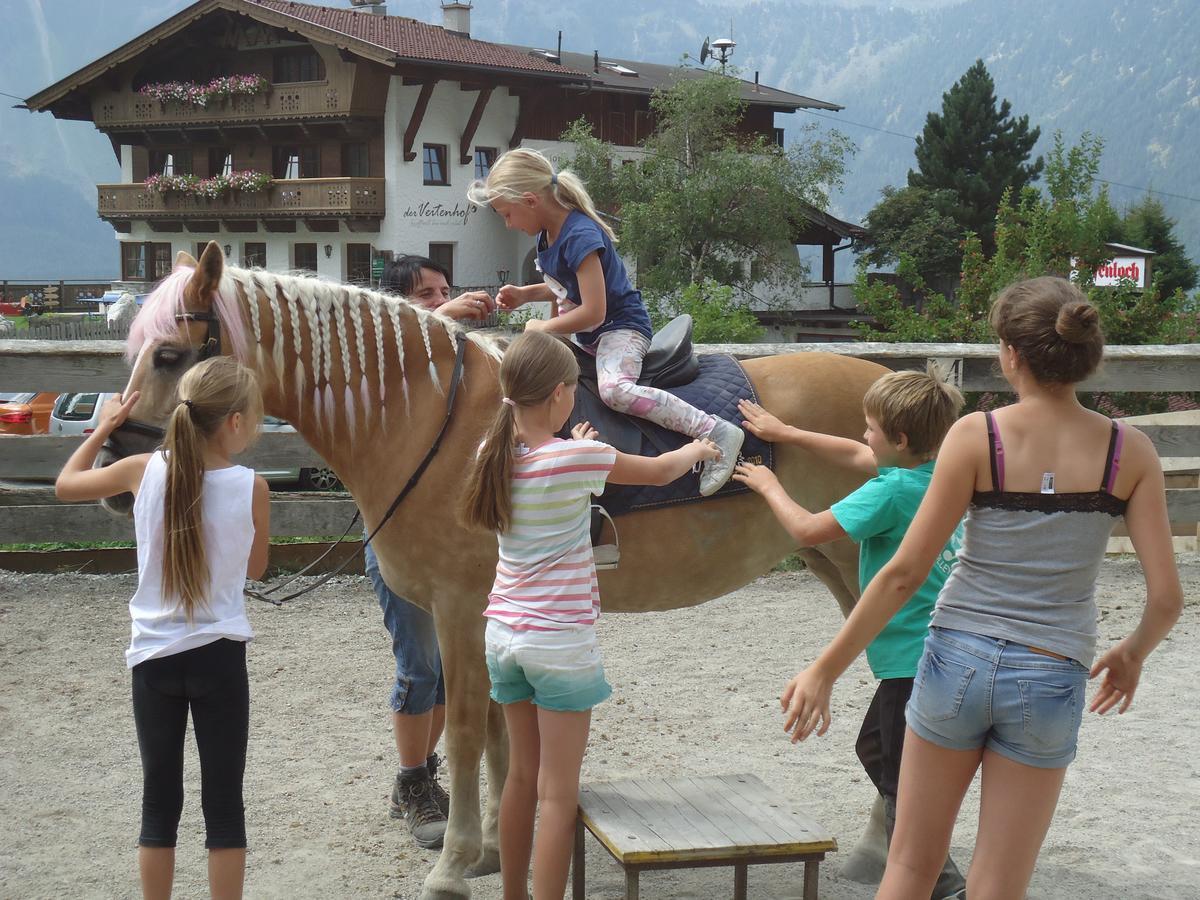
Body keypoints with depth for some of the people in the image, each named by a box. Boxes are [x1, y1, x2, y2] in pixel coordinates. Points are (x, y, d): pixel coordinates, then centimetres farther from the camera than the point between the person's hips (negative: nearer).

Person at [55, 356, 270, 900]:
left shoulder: (143, 471, -6)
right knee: (223, 801, 7)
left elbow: (66, 484, 12)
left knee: (159, 800, 13)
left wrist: (104, 428, 21)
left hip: (152, 656, 3)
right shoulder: (251, 488, -11)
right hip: (219, 656, -2)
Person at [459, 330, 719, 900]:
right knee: (558, 795, -1)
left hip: (503, 633, 7)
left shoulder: (494, 455, 0)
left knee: (522, 777, 19)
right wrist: (697, 449, 18)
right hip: (560, 640, -7)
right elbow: (661, 472, -1)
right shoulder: (578, 458, -16)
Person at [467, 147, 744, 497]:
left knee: (614, 389, -38)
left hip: (620, 326, -10)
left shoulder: (579, 236, -24)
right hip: (586, 336, 10)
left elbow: (593, 313, -27)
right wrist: (525, 293, 7)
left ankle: (717, 432, -37)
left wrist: (542, 329, -14)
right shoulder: (548, 231, 5)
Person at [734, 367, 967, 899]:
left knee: (904, 781, -2)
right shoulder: (935, 472, 6)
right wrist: (786, 433, 26)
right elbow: (857, 456, 22)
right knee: (875, 750, 24)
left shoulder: (893, 490, -21)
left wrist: (769, 486, 0)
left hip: (914, 658, -10)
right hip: (932, 651, 10)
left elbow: (808, 530, -18)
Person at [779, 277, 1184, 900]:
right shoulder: (1129, 452, -5)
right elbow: (1166, 597, -5)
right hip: (1050, 682, 1)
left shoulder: (976, 436, -10)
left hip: (957, 659, 0)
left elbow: (905, 573, -10)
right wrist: (1132, 654, 17)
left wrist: (825, 669, -3)